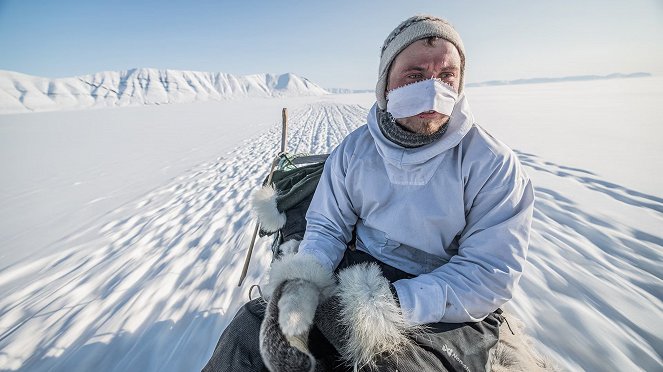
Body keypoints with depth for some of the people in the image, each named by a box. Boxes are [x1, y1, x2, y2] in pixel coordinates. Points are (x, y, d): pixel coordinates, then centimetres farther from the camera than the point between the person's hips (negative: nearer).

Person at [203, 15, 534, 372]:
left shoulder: (494, 164, -10)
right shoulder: (354, 148, -1)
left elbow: (491, 272, -14)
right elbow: (326, 226, 1)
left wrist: (392, 306, -26)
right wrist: (300, 286, -19)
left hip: (449, 314, -1)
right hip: (360, 277, 2)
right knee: (248, 332, -12)